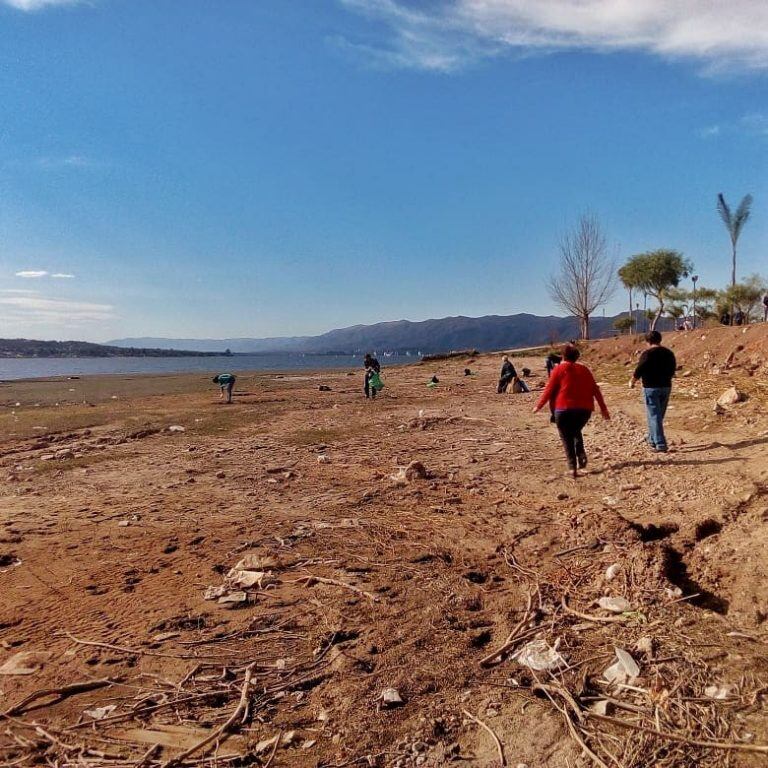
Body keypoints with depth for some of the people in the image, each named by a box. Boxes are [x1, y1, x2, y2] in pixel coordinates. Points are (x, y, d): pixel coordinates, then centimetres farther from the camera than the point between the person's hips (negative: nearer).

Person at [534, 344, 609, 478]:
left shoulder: (559, 369, 0)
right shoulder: (584, 369, 14)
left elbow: (549, 390, -3)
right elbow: (596, 390, 11)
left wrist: (539, 406, 7)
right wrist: (603, 408, 14)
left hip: (564, 409, -4)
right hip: (585, 409, 4)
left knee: (567, 438, 5)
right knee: (576, 431, 27)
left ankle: (572, 467, -5)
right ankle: (581, 453, 4)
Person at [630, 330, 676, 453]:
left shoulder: (647, 354, -13)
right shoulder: (669, 353, 7)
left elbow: (639, 371, -13)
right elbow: (673, 370, 15)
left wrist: (632, 382, 5)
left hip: (651, 388, -7)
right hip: (666, 387, 7)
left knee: (654, 416, -4)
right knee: (659, 415, 18)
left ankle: (660, 445, -10)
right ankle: (652, 439, 32)